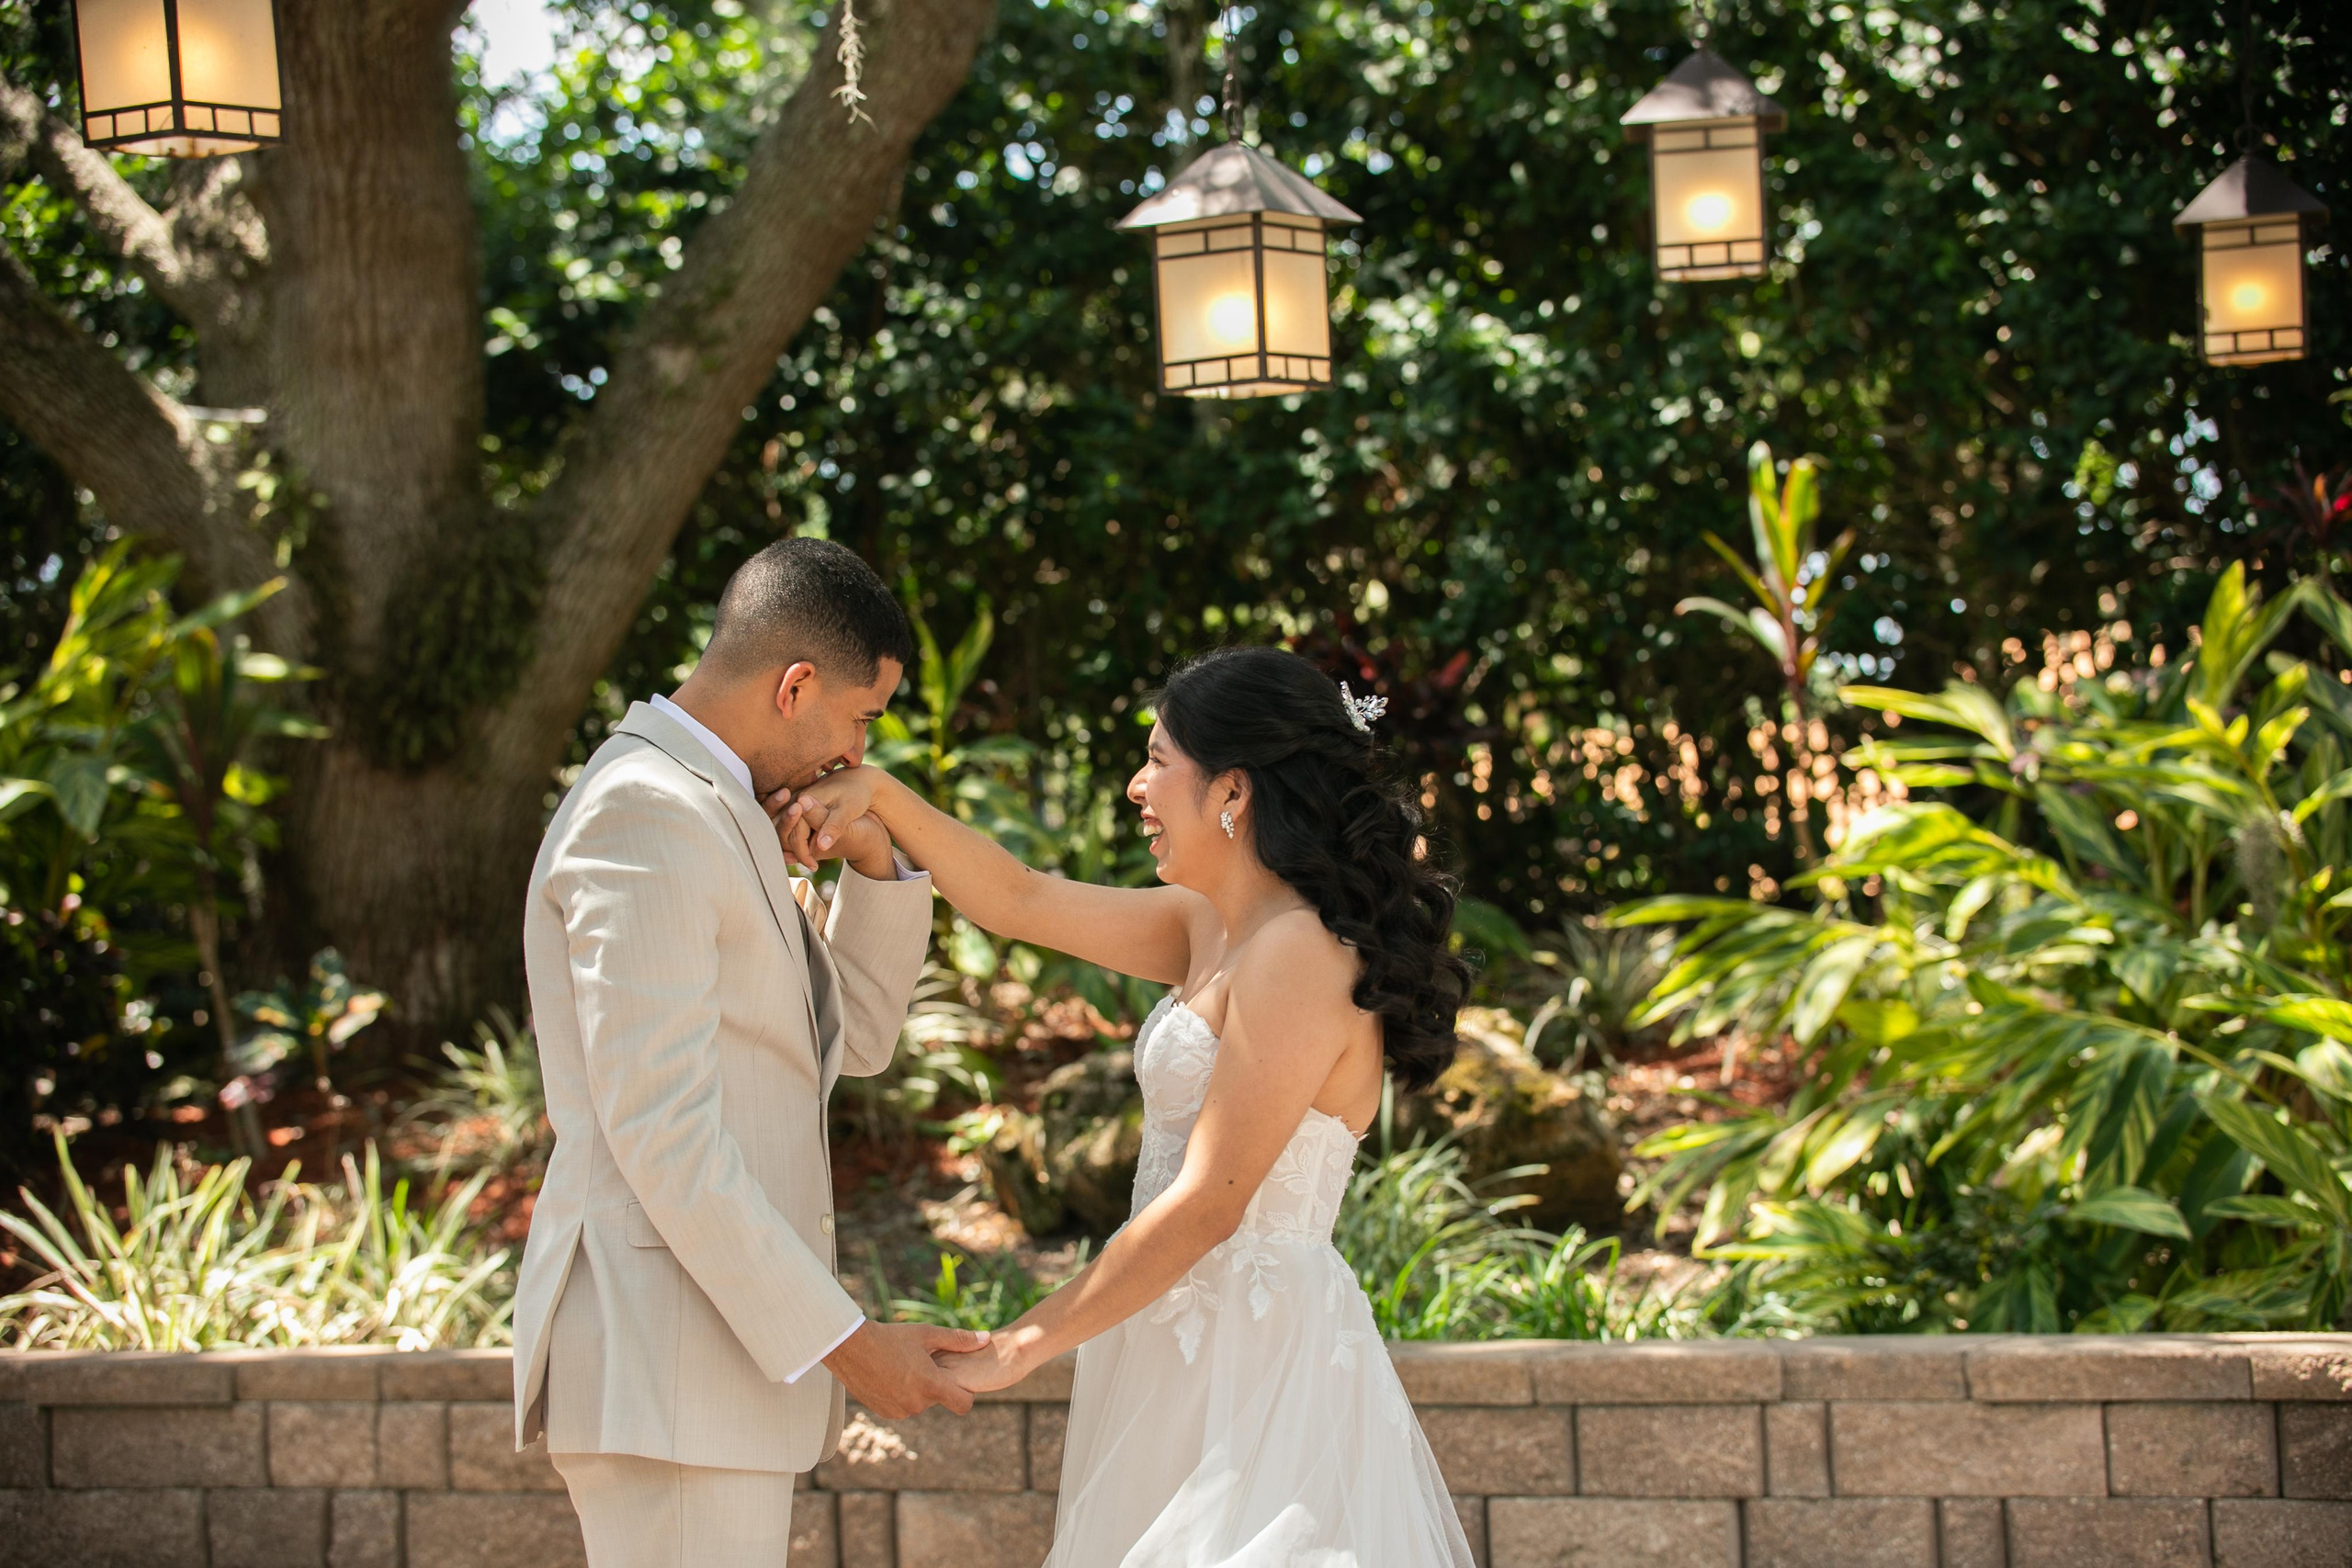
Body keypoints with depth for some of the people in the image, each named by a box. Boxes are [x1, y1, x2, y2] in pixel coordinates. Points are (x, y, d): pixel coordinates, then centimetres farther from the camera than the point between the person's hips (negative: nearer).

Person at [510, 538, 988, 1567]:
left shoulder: (715, 813, 18)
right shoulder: (645, 814, -14)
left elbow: (853, 1037, 23)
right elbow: (661, 1133, -20)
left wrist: (873, 862, 6)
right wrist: (840, 1339, -19)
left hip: (727, 1344, 10)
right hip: (667, 1366, -10)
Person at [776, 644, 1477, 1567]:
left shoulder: (1300, 956, -16)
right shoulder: (1216, 928, 12)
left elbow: (1206, 1205, -19)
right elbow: (1018, 902, 20)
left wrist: (1016, 1348, -15)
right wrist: (877, 794, 7)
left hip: (1258, 1347, -9)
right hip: (1195, 1344, 9)